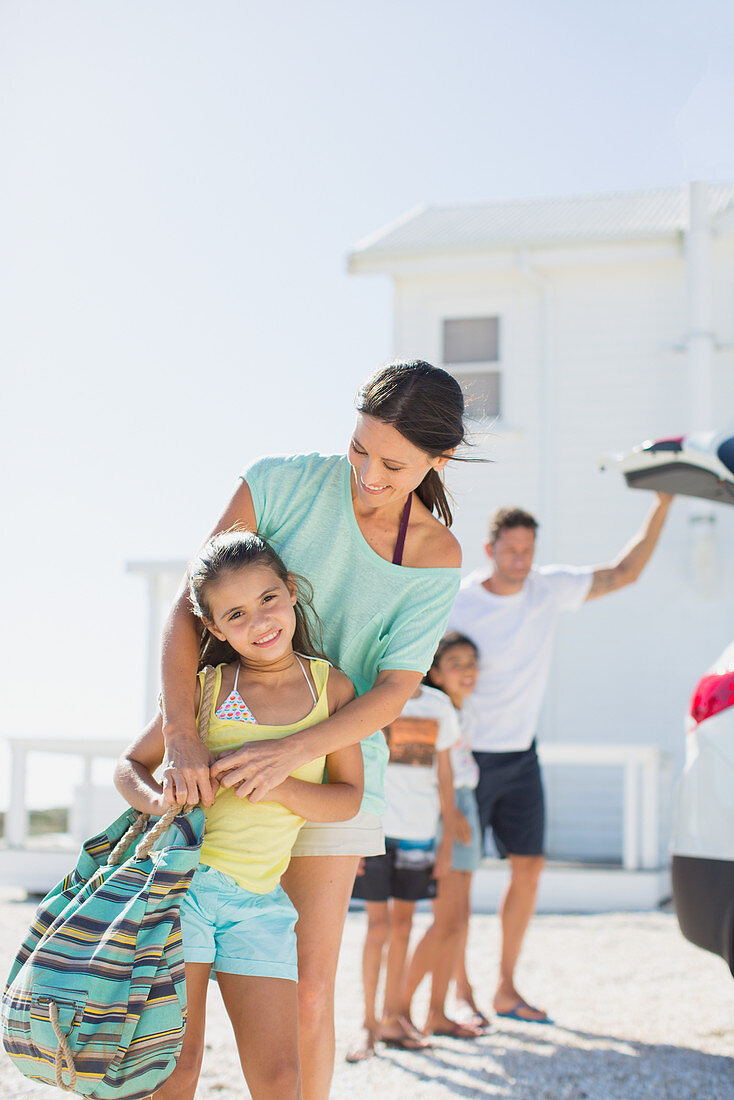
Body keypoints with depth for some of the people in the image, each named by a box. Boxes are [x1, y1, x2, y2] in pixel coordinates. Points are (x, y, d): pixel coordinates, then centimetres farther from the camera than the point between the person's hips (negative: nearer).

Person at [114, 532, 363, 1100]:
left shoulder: (332, 686, 3)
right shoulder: (207, 689, -1)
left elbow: (348, 797, 2)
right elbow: (131, 765, 9)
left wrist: (277, 784, -16)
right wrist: (157, 802, -15)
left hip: (259, 902, 2)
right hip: (181, 879, -2)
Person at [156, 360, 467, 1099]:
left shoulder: (437, 560, -9)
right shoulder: (281, 483, -14)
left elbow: (393, 693, -15)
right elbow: (185, 611, -16)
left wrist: (291, 751, -32)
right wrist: (180, 738, -30)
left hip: (333, 761, 0)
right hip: (221, 751, 0)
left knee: (308, 996, -3)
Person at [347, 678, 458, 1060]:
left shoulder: (438, 705, 7)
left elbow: (444, 778, 11)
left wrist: (447, 841, 9)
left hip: (419, 831, 4)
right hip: (375, 827, -4)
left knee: (402, 924, 10)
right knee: (379, 926, -3)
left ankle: (392, 1018, 21)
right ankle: (369, 1023, 8)